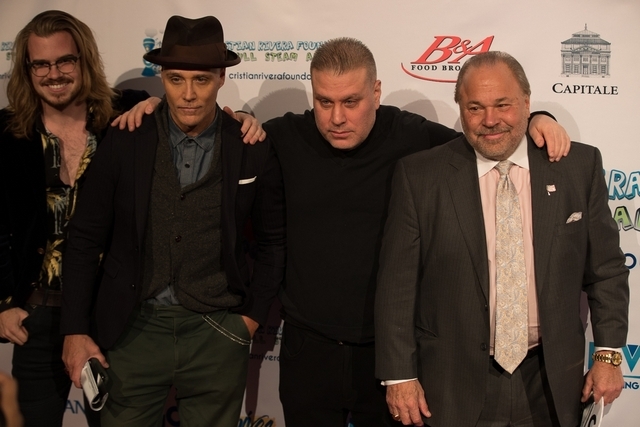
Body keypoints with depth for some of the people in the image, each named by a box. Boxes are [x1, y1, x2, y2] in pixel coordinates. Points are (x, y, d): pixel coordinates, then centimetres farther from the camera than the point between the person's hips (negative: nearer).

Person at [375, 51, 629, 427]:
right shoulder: (420, 176, -7)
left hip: (551, 383, 2)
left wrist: (609, 353, 0)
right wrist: (400, 376, -6)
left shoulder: (579, 166, -2)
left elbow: (606, 268, 5)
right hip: (453, 385, -1)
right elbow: (397, 283, -5)